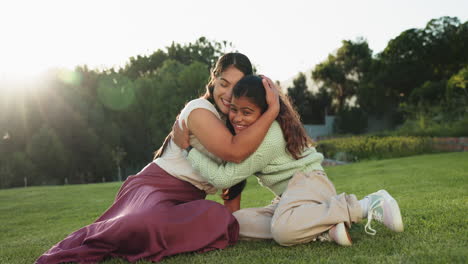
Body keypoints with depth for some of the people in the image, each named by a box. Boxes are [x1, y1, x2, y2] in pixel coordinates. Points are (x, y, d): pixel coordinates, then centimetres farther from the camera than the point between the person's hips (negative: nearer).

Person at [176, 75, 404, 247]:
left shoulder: (267, 139, -21)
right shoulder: (256, 128, 8)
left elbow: (223, 178, -20)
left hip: (307, 181, -10)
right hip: (286, 196, 10)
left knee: (283, 230, -41)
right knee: (235, 222, -9)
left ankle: (366, 206, -23)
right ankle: (321, 231, -20)